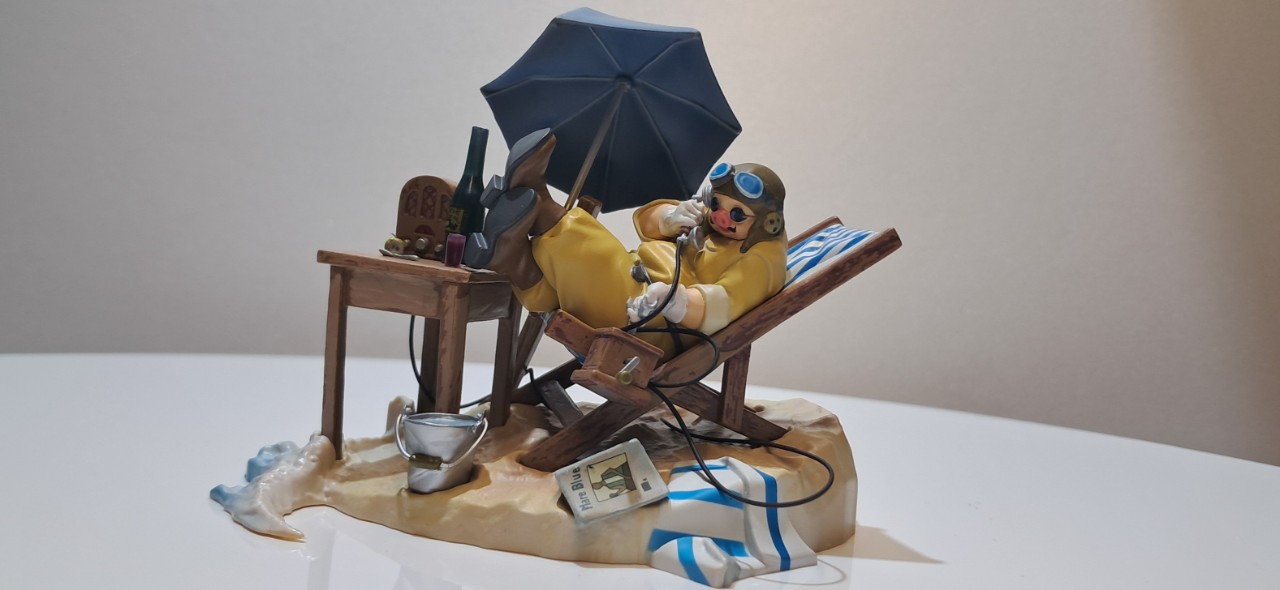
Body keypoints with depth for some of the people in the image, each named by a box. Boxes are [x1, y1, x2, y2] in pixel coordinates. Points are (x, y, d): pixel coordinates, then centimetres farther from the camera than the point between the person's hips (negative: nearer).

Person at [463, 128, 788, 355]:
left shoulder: (761, 259, -6)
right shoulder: (709, 223, 22)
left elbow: (721, 305, -23)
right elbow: (647, 221, 18)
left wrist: (675, 300, -45)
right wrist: (672, 217, -7)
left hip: (655, 327, -10)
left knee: (598, 261, -34)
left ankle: (534, 206, -22)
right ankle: (511, 253, -30)